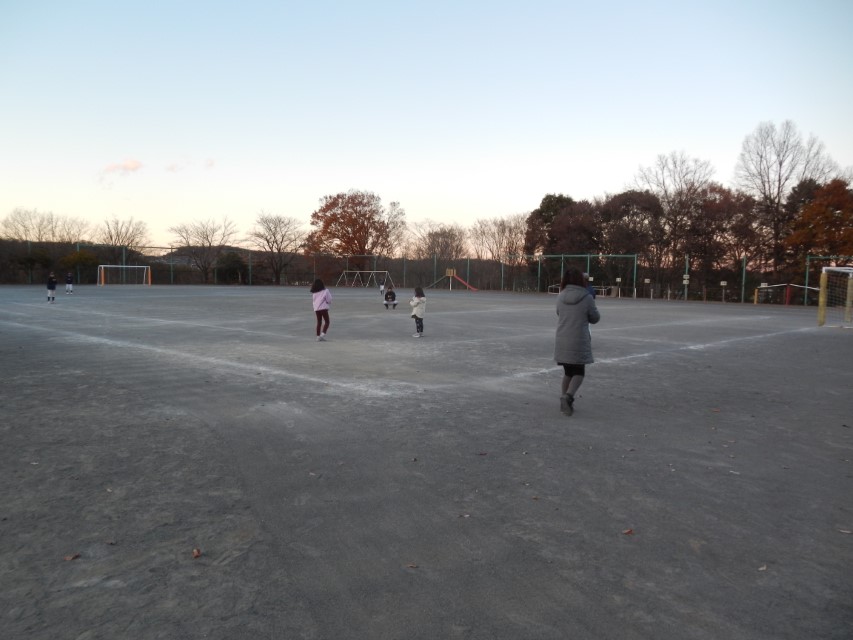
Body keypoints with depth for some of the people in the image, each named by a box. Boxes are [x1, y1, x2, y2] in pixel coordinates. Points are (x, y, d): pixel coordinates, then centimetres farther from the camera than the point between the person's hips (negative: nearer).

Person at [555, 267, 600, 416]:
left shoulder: (560, 297, 0)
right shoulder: (587, 298, -10)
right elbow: (595, 318, 2)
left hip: (562, 342, 4)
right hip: (579, 342, -4)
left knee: (568, 372, 19)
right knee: (579, 372, 9)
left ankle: (564, 398, 14)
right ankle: (568, 396, -13)